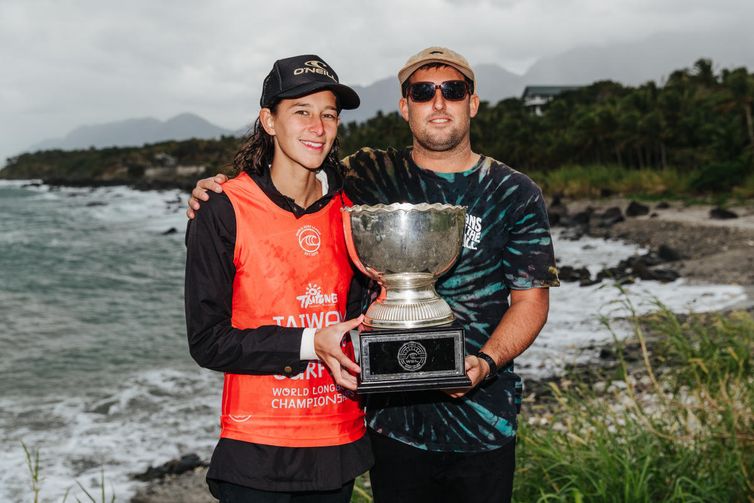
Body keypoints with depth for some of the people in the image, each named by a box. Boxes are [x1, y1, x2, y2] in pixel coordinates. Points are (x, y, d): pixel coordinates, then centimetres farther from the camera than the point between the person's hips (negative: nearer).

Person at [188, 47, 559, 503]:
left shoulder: (516, 194, 2)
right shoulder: (369, 175, 3)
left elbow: (531, 298, 0)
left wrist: (485, 362, -16)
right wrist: (216, 193, -6)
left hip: (482, 418, 0)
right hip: (393, 414, 0)